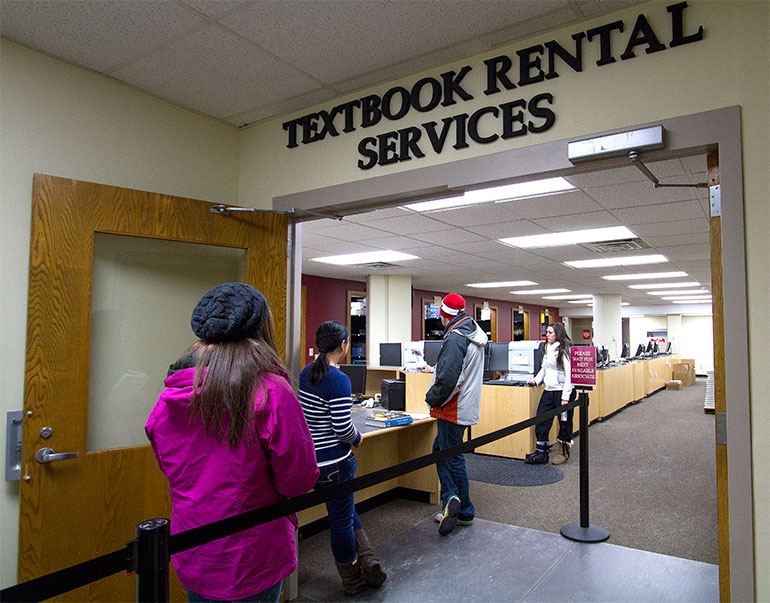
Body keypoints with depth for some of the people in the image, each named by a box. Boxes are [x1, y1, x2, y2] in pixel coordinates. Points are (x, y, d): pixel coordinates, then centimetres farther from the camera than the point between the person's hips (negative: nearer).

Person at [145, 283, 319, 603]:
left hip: (189, 560, 5)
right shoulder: (271, 392, -23)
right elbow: (299, 481, -16)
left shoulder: (169, 398, -6)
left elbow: (171, 468, 10)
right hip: (249, 565, -5)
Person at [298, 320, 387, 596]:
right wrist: (357, 438, -4)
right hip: (334, 462, -7)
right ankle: (354, 581, 25)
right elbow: (342, 427, -24)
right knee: (341, 519, 9)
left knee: (345, 509, 22)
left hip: (310, 457, 7)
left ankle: (365, 558, 21)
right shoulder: (339, 380, -22)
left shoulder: (305, 373, 2)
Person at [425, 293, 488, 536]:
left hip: (453, 410, -10)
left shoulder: (455, 338, -22)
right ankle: (452, 499, 18)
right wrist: (435, 369, 22)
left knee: (453, 458, 1)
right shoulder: (475, 335, 11)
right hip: (467, 405, 10)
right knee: (440, 449, 18)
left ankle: (464, 512, 9)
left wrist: (432, 398, -12)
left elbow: (448, 379, -28)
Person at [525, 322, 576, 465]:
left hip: (563, 391, -7)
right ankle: (541, 452, 10)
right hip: (549, 390, 7)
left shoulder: (565, 350, -12)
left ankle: (563, 453, 21)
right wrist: (536, 380, 8)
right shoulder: (546, 349, 13)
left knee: (564, 423, 6)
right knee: (541, 421, 2)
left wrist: (565, 397, -19)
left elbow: (569, 374, -15)